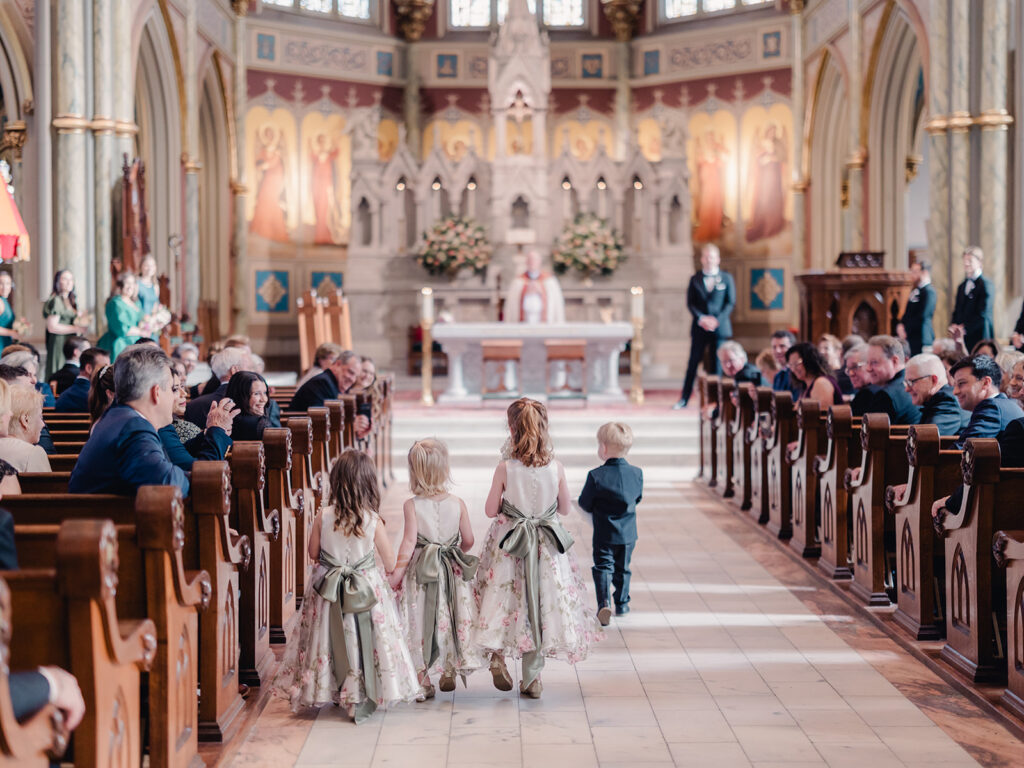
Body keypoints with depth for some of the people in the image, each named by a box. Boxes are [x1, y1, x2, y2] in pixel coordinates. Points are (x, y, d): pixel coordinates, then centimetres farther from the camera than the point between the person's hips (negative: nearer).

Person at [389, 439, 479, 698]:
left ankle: (424, 681, 8)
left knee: (420, 624, 6)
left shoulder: (411, 505, -11)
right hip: (453, 571, 2)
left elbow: (409, 542, -15)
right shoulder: (457, 503, -5)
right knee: (451, 620, 16)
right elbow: (468, 540, 2)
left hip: (420, 571, -2)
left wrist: (396, 574, -9)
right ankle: (449, 673, 27)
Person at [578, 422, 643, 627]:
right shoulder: (637, 473, -6)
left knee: (603, 567, 4)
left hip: (604, 534, -3)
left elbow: (584, 504, -10)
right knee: (622, 568, 18)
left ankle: (604, 603, -14)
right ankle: (622, 604, 28)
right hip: (628, 533, 3)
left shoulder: (596, 475, -17)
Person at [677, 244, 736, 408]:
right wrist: (701, 318, -12)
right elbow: (690, 302, 4)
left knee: (718, 364, 1)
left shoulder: (727, 278, 6)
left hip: (720, 326, -1)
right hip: (699, 326, 1)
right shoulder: (695, 279, 9)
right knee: (693, 362, 1)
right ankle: (684, 399, 4)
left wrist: (717, 320, -11)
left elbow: (731, 303, 2)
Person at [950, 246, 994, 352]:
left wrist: (964, 328, -14)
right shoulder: (961, 286, 19)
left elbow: (983, 314, -13)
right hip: (963, 339, 7)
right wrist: (954, 326, 0)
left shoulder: (985, 285, -7)